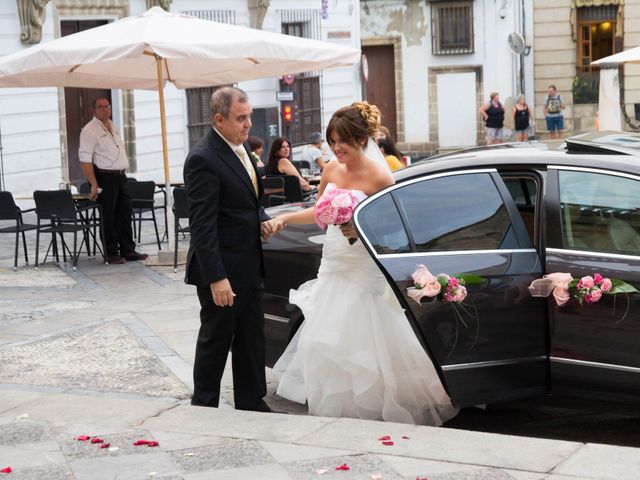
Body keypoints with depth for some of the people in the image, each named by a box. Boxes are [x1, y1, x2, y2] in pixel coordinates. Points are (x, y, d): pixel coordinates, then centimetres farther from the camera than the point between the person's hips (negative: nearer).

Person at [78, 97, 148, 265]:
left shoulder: (113, 127, 17)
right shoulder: (89, 130, -9)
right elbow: (85, 159, -15)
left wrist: (122, 173, 16)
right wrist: (94, 184, -20)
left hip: (120, 176, 8)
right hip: (104, 177, -8)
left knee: (125, 213, 8)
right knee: (109, 216, -3)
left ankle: (128, 251, 15)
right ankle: (112, 254, 3)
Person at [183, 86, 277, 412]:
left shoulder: (240, 147, 8)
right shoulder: (204, 159, -21)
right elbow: (201, 225, -23)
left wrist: (261, 220, 2)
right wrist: (216, 278, -25)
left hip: (249, 266, 9)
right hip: (222, 269, -9)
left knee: (251, 339, 15)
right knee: (215, 341, 5)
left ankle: (252, 404, 26)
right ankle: (203, 408, 20)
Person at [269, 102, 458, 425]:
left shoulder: (379, 178, -14)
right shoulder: (331, 170, 3)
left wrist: (361, 230, -24)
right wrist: (286, 219, 5)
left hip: (365, 272, -7)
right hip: (332, 266, 7)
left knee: (365, 346, -3)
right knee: (323, 341, 11)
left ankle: (372, 410, 11)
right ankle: (333, 408, 25)